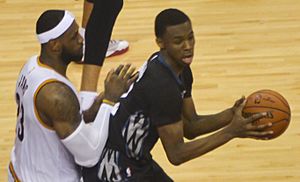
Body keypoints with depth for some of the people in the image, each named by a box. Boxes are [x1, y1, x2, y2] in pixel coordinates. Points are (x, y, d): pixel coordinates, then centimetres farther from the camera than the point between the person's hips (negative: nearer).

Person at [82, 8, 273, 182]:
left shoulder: (181, 70, 0)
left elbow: (190, 127, 7)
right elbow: (176, 153, -25)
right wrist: (231, 132, -28)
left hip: (136, 160, 10)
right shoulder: (161, 86, -29)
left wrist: (232, 115, -9)